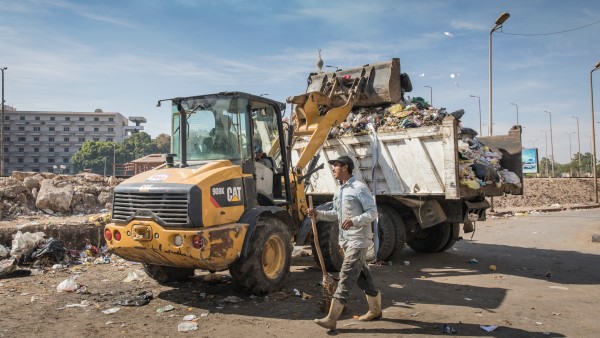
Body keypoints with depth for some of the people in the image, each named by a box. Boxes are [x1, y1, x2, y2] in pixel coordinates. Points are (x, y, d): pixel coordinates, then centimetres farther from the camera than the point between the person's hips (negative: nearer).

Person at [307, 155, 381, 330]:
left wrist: (354, 221, -29)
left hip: (358, 240, -9)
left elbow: (372, 212, -15)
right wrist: (318, 214, 4)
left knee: (346, 276, -10)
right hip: (346, 240, 9)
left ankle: (332, 318, -10)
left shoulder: (360, 188, -13)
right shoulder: (338, 191, 13)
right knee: (361, 275, 17)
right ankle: (375, 310, 33)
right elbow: (336, 214, 19)